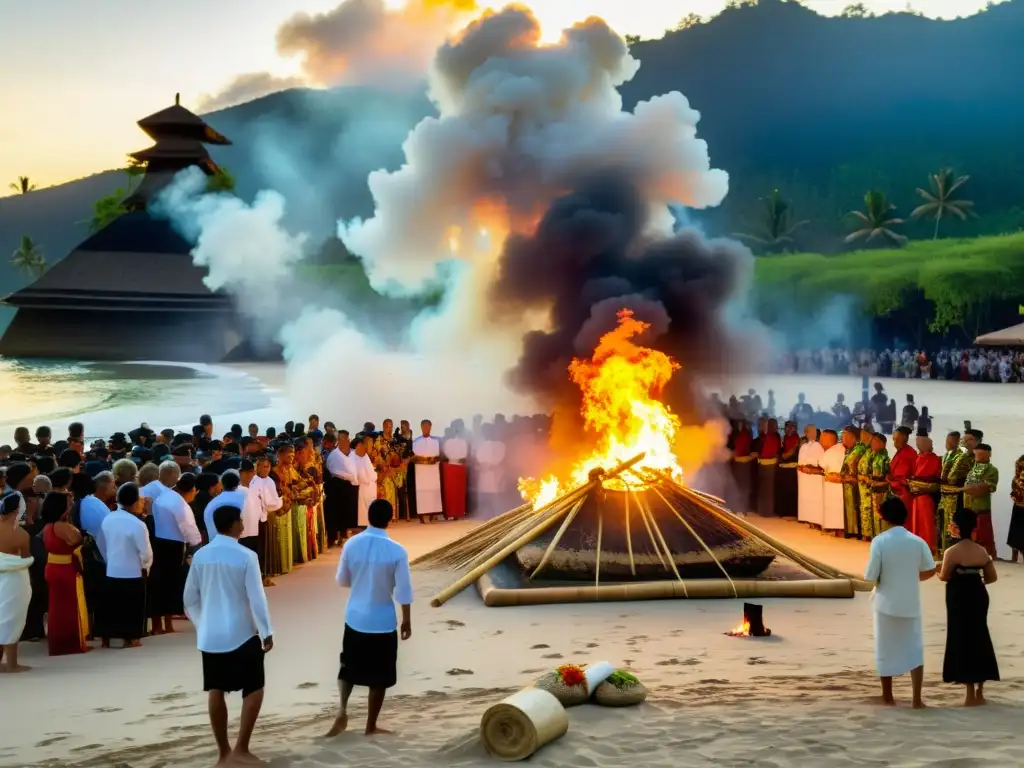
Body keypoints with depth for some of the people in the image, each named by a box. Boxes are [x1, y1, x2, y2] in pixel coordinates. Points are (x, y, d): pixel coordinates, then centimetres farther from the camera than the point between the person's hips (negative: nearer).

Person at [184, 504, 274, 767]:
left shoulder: (200, 556, 0)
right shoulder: (246, 556, -14)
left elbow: (190, 598, 7)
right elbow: (257, 598, -14)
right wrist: (266, 632, -5)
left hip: (210, 635, 5)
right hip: (242, 635, -5)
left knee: (216, 692, 10)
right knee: (254, 690, 7)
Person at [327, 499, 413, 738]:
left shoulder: (352, 544, -7)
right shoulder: (397, 551, -16)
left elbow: (342, 580, 4)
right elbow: (403, 592, -12)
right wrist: (407, 621, 1)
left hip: (355, 618, 3)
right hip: (382, 622, -3)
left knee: (349, 667, 20)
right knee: (379, 676, 10)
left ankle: (342, 710, 1)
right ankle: (371, 726, 17)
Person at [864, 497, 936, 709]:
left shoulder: (879, 541, -13)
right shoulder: (917, 541, -5)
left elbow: (871, 576, -13)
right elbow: (930, 571, 2)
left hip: (886, 603, -1)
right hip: (910, 604, 2)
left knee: (886, 650, 11)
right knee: (915, 649, 9)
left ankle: (888, 697, 19)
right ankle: (917, 699, 2)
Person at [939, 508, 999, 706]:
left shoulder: (952, 552, -16)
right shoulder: (982, 551, 1)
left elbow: (944, 577, -11)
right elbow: (992, 577, 6)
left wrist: (938, 573, 12)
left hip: (959, 599, -5)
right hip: (978, 596, 5)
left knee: (962, 642, 2)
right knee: (979, 640, 14)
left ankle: (971, 695, 4)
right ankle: (979, 693, 20)